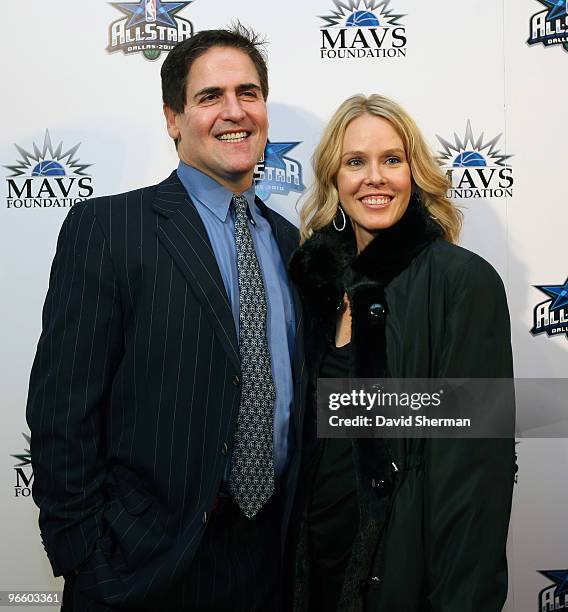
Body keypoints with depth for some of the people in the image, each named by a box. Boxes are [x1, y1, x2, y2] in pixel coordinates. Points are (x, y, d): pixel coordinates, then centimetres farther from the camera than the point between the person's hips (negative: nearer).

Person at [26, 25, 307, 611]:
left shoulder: (289, 241, 7)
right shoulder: (105, 227, -10)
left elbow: (298, 398, 11)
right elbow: (62, 414, -12)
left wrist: (304, 532, 7)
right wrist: (85, 559, -12)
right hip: (147, 564, -4)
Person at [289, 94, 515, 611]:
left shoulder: (465, 280, -15)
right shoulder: (318, 276, 1)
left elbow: (476, 466, -17)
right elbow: (308, 435, 7)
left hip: (404, 567, -5)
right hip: (317, 556, 5)